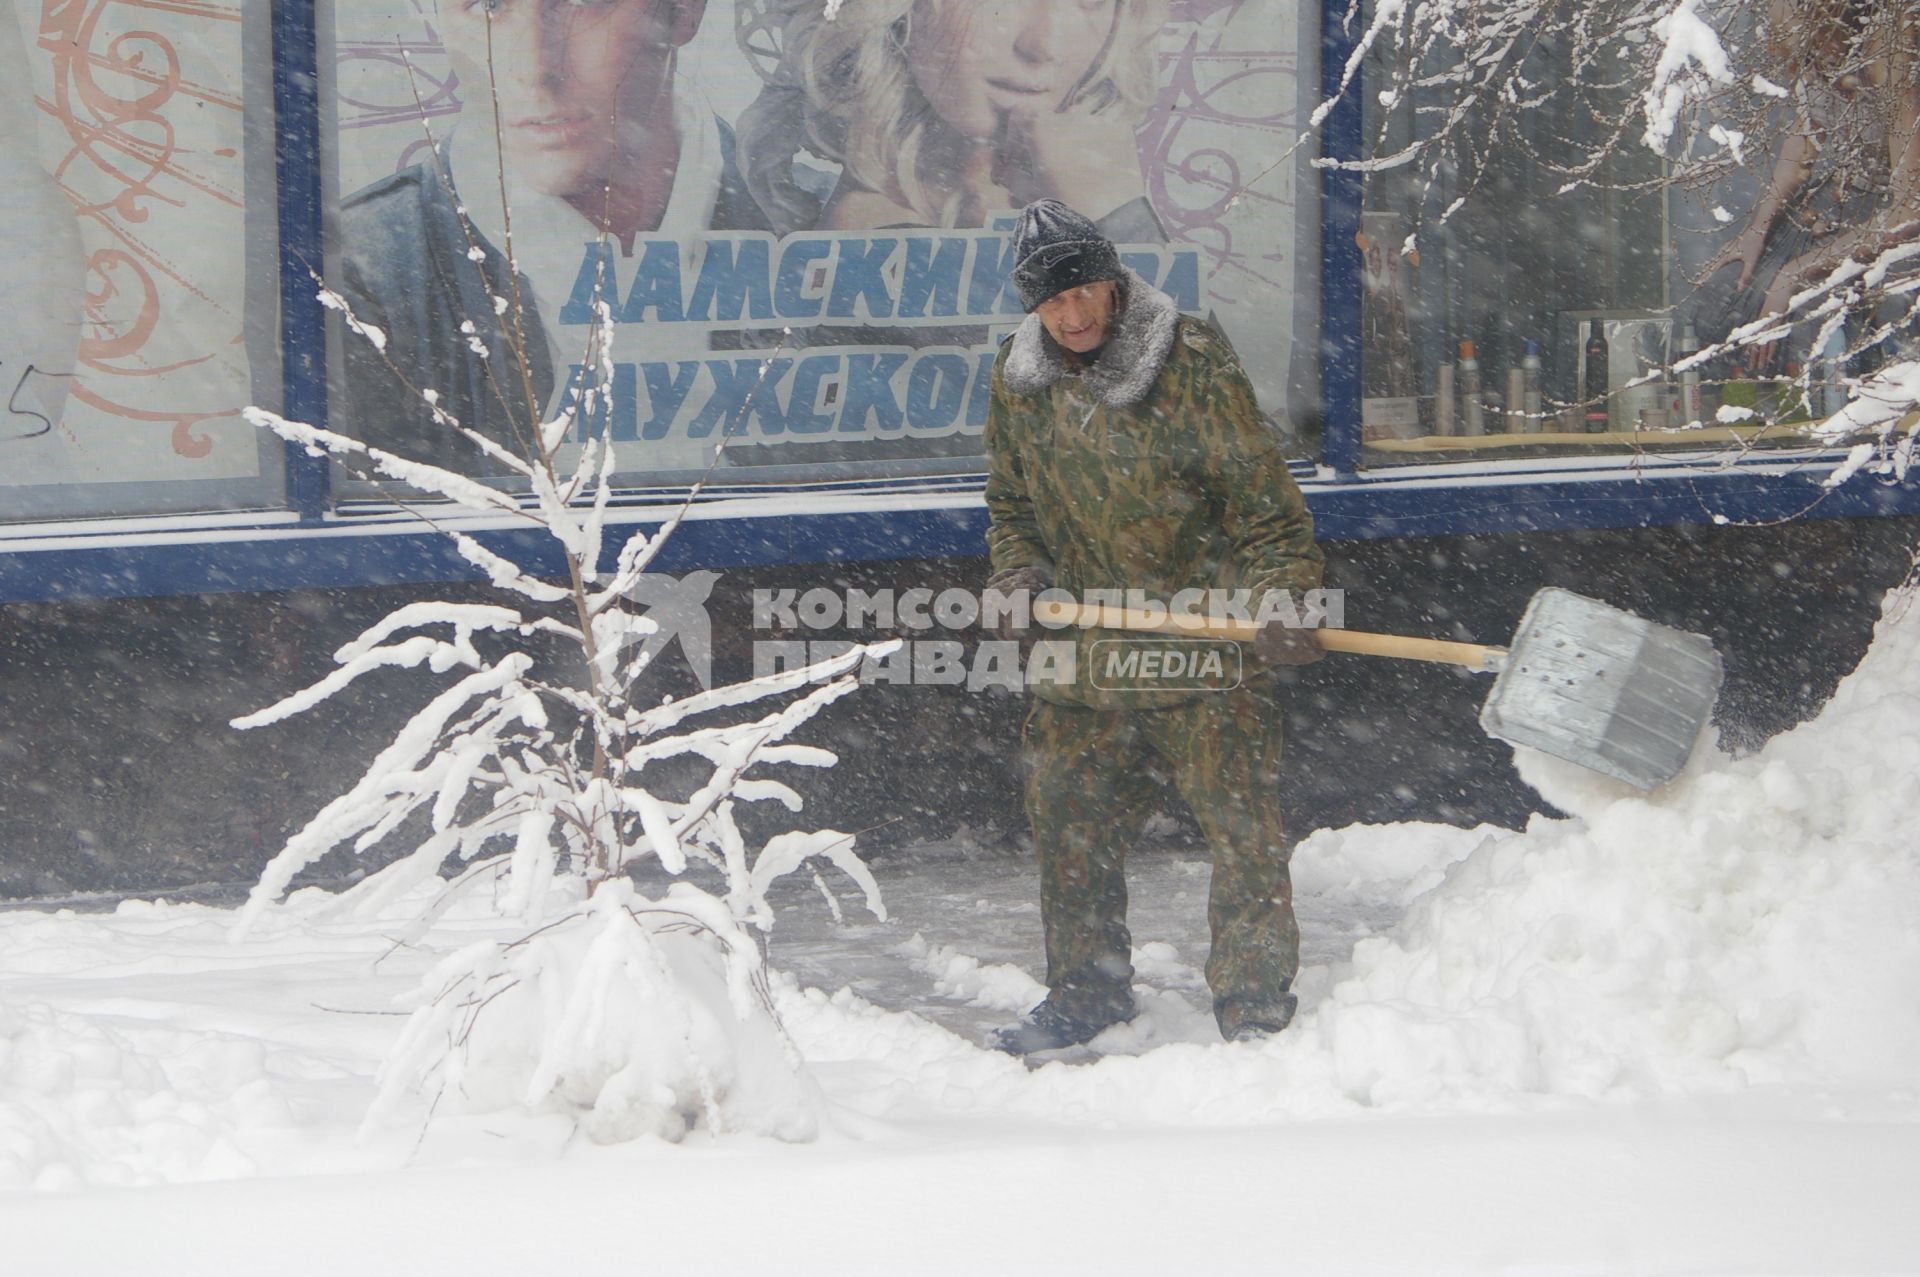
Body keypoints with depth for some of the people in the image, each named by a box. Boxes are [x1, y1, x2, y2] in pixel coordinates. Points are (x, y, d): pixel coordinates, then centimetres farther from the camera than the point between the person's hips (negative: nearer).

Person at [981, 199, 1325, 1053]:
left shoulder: (1191, 363, -12)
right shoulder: (1019, 381, 5)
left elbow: (1264, 499, -10)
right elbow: (1012, 503, 20)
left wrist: (1281, 599, -20)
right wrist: (1017, 580, 2)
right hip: (1084, 646, 5)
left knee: (1240, 823, -6)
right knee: (1069, 820, 10)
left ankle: (1255, 1005, 2)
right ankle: (1086, 991, 26)